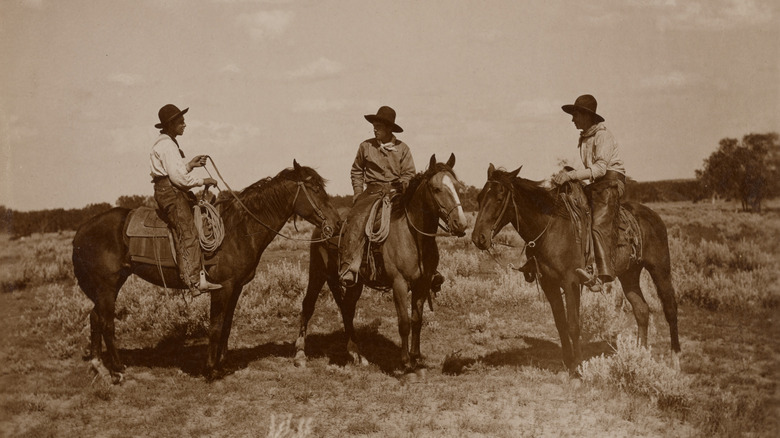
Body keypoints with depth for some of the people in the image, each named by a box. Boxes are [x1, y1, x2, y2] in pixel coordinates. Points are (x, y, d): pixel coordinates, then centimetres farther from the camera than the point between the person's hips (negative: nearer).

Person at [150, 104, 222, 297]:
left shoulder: (170, 143, 20)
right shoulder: (166, 145, -13)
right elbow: (178, 176, -18)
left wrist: (191, 164, 13)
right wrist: (202, 181, -10)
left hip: (175, 192, 11)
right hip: (169, 192, -11)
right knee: (187, 233, -17)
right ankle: (195, 281, -24)